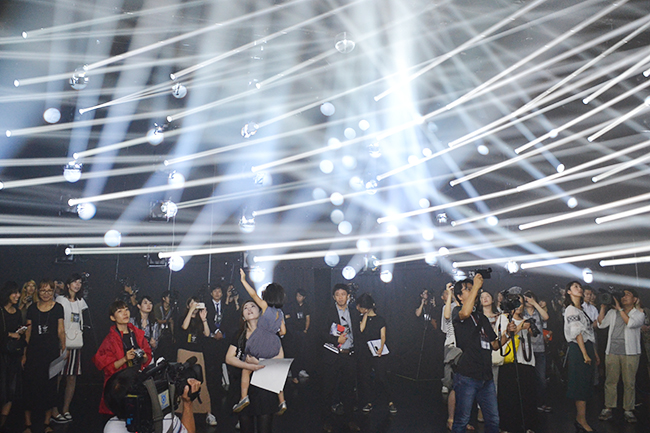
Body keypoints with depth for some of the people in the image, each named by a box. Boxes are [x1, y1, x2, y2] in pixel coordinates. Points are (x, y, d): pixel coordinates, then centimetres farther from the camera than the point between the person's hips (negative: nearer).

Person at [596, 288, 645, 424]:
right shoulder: (613, 312, 13)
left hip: (630, 353, -2)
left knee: (629, 383, 2)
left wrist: (620, 308, -12)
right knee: (610, 381, 3)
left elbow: (631, 323, -16)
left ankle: (628, 410, 12)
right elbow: (601, 324, 6)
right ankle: (608, 408, 9)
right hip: (612, 352, 2)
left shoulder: (639, 314, 3)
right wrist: (603, 307, 2)